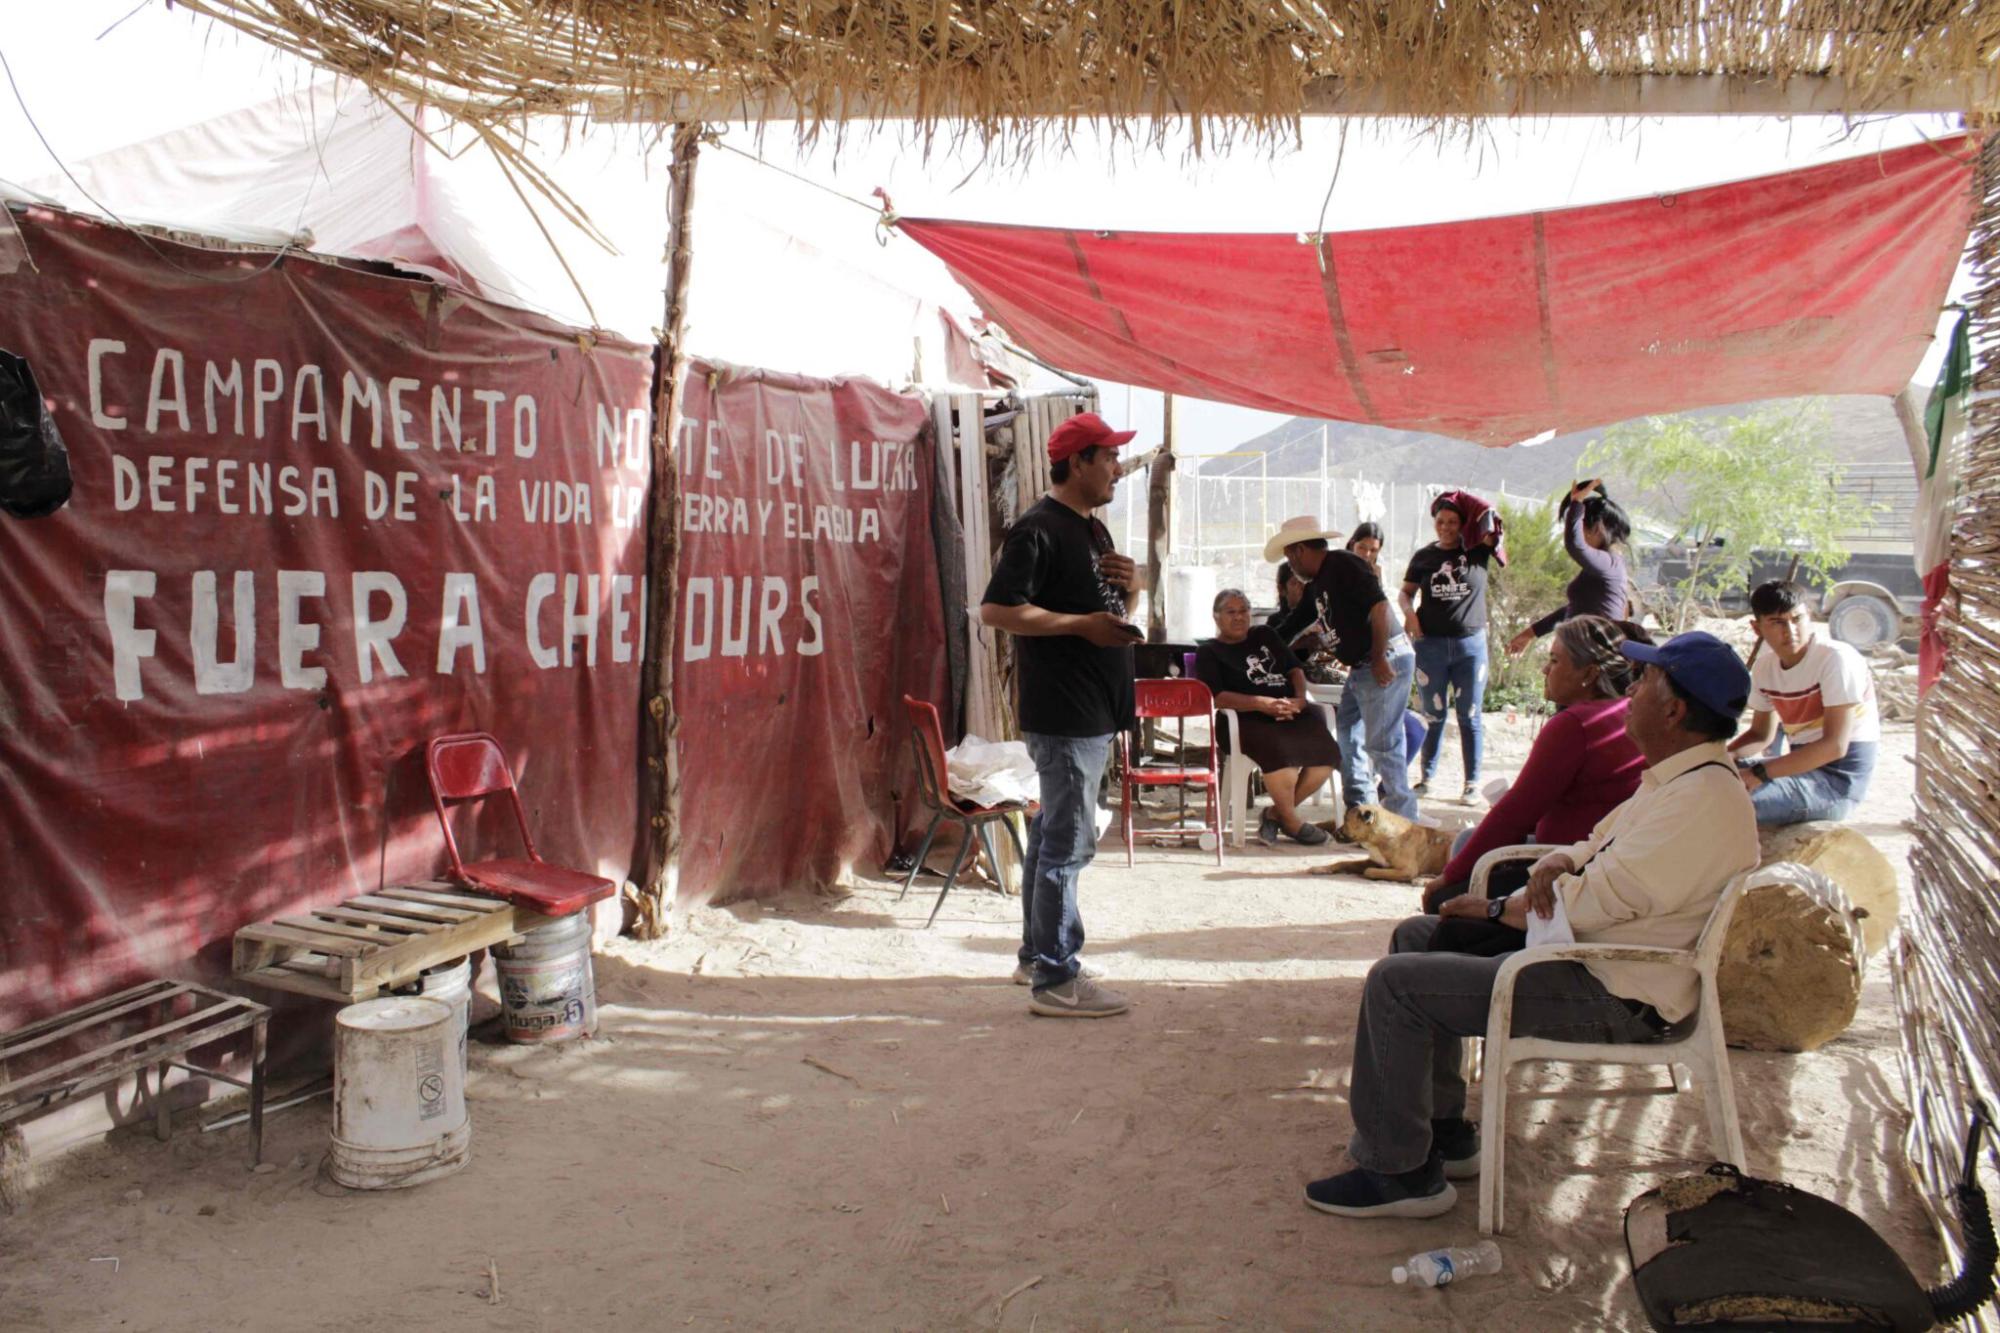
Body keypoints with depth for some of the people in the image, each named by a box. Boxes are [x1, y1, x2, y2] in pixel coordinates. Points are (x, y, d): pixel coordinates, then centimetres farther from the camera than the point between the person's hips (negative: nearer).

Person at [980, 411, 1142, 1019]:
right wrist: (1082, 623, -22)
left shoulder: (1093, 530, 18)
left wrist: (1128, 585, 5)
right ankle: (1056, 980, -1)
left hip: (1092, 711, 10)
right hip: (1062, 712, -10)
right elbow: (995, 609, -20)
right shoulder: (1038, 529, -13)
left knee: (1052, 833, 17)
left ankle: (1037, 954, 28)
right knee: (1068, 842, -7)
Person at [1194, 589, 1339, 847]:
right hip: (1247, 720, -5)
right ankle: (1291, 821, -13)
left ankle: (1276, 814, -8)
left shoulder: (1265, 635, 26)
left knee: (1325, 750, -25)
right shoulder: (1208, 651, 9)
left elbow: (1295, 668, 21)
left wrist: (1300, 698, -2)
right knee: (1280, 750, -37)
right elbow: (1216, 697, -5)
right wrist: (1262, 704, -18)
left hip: (1291, 711, 5)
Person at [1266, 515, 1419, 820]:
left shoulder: (1344, 565, -12)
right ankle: (1356, 809, 23)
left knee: (1382, 742, -9)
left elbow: (1379, 605, -21)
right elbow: (1290, 629, 27)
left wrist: (1379, 659, -22)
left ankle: (1403, 817, -2)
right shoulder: (1317, 585, 18)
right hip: (1360, 667, 10)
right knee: (1346, 733, 15)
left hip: (1387, 662, -10)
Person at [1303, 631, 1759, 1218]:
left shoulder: (1705, 800, -23)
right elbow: (1595, 852, 19)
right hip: (1588, 954, 11)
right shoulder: (1677, 778, 12)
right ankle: (1444, 1131, 20)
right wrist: (1558, 863, -3)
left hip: (1614, 999, -11)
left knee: (1396, 983, -15)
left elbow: (1597, 901, -26)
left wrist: (1507, 907, -9)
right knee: (1417, 936, 16)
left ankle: (1400, 1172, -3)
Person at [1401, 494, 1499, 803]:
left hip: (1471, 643, -1)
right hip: (1430, 645, 1)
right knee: (1433, 715, 7)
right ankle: (1426, 777, 17)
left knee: (1469, 717, 4)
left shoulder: (1477, 551, 2)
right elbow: (1405, 593, 13)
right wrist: (1409, 611, -6)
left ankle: (1472, 783, 9)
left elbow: (1496, 527, -11)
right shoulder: (1424, 556, 7)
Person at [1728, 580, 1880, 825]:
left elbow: (1835, 746, -23)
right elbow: (1761, 735, 16)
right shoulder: (1765, 667, 3)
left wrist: (1758, 774, -27)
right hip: (1803, 764, 7)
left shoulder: (1835, 658, -17)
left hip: (1838, 779, -7)